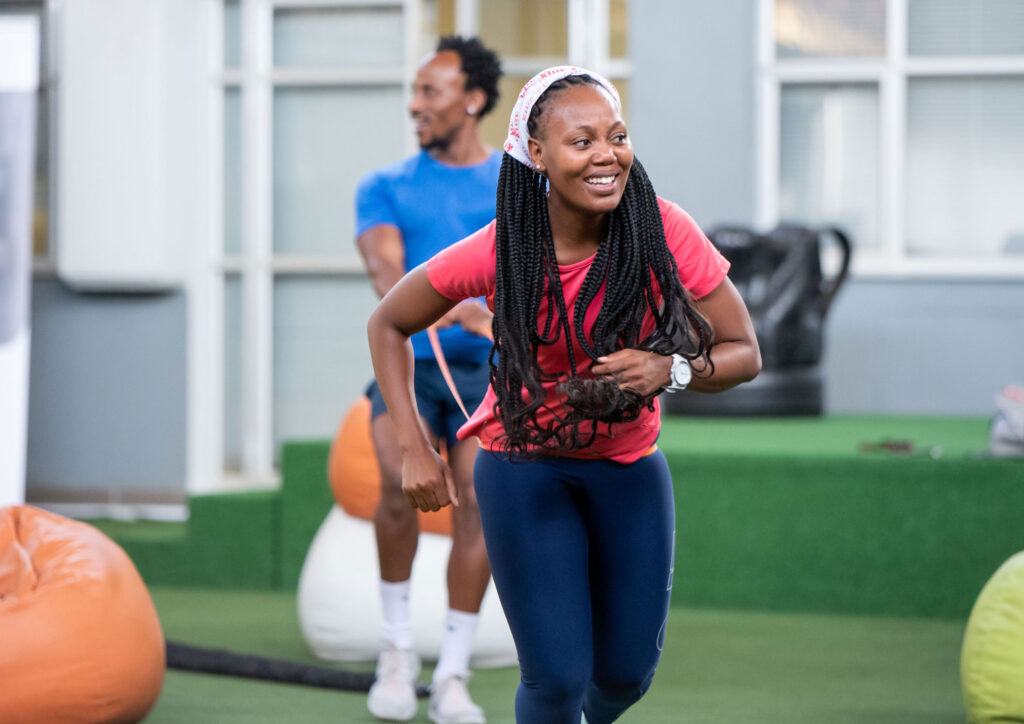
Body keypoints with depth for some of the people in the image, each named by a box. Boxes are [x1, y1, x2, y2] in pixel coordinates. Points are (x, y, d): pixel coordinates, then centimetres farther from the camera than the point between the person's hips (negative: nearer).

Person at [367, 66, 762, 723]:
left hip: (631, 465, 2)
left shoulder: (666, 232, -18)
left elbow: (745, 353, -10)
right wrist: (415, 450, -11)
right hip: (525, 465, -2)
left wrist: (670, 370, -30)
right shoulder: (498, 252, -20)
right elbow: (388, 325, -4)